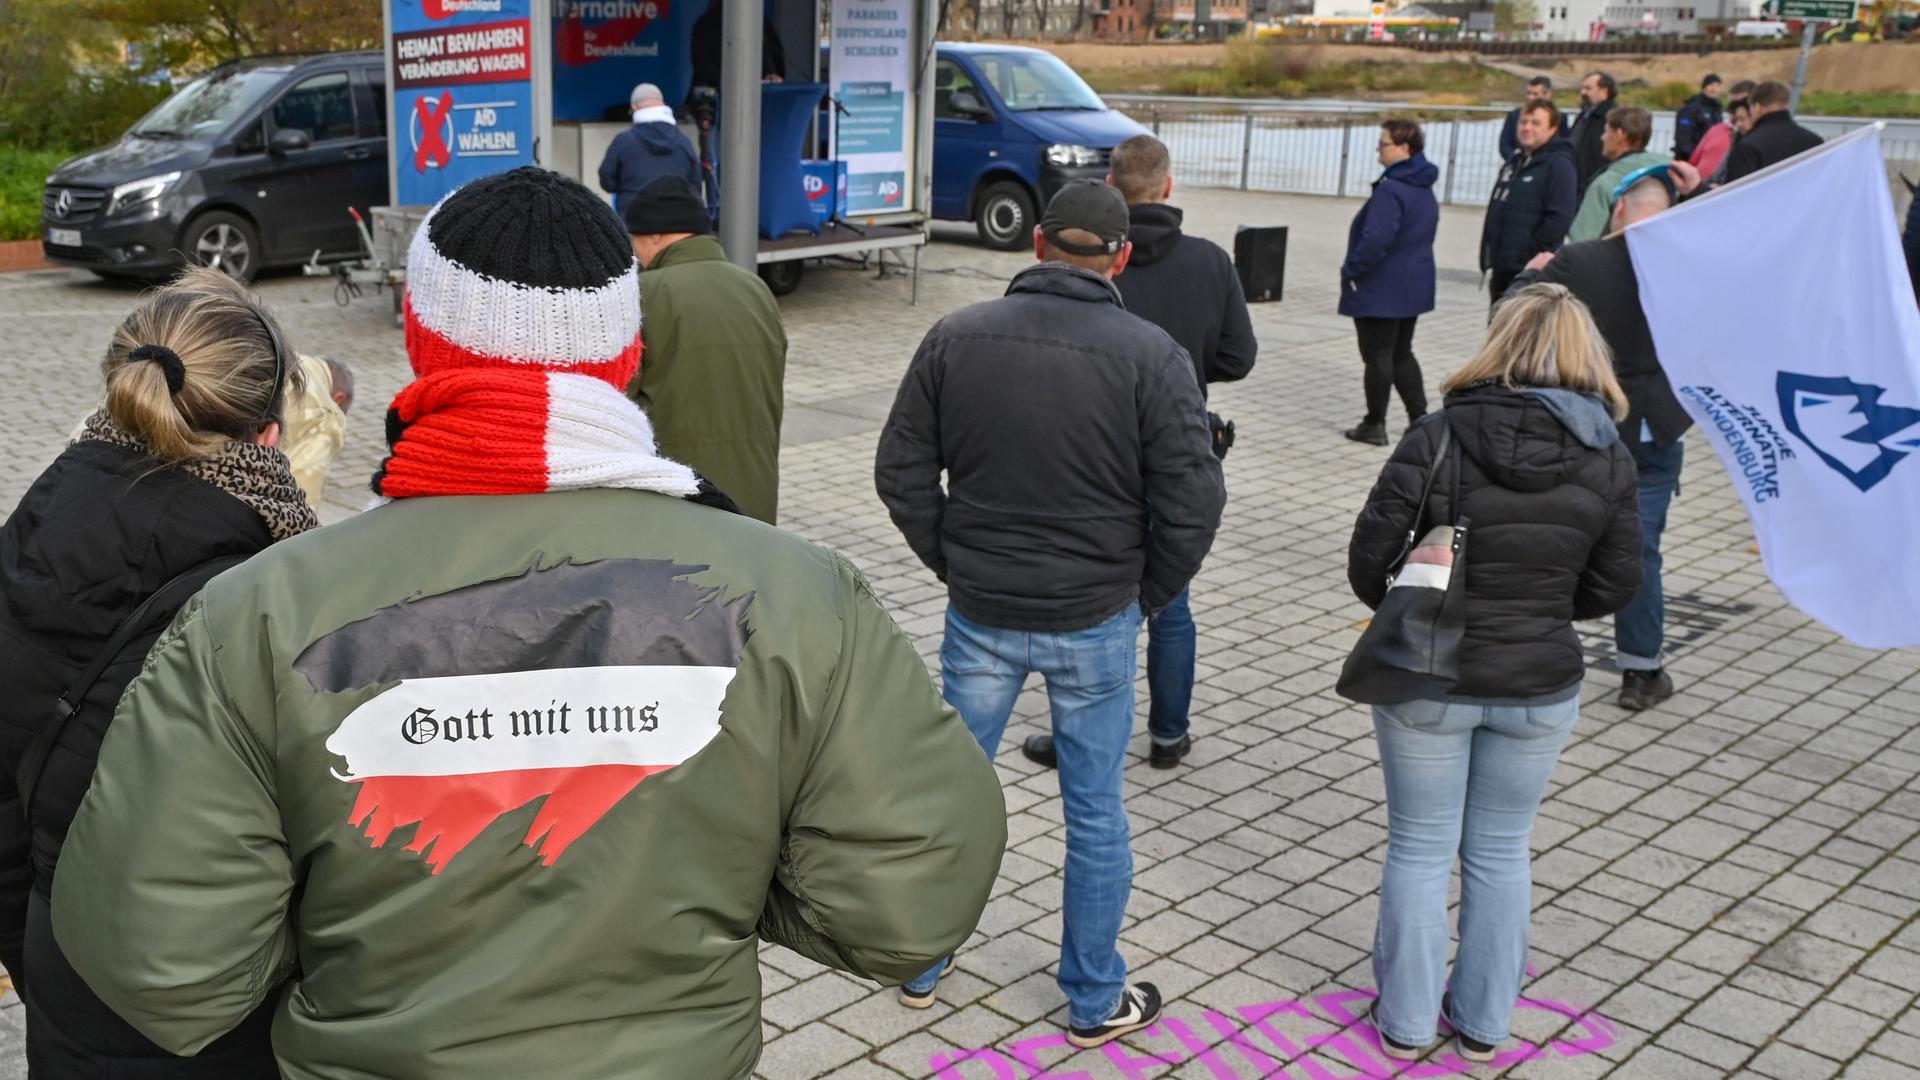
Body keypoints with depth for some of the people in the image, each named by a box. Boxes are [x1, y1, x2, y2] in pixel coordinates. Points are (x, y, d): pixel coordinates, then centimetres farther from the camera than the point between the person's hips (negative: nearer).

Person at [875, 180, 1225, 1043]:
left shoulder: (956, 337, -4)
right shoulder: (1150, 355, -12)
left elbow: (902, 470, 0)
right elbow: (1193, 503, -13)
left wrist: (952, 562, 10)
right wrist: (1147, 597, 2)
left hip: (979, 614, 2)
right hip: (1094, 621, -2)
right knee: (1094, 811, 12)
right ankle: (1095, 1000, 27)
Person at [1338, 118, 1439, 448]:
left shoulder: (1391, 190, -22)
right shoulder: (1424, 189, 9)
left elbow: (1376, 240, -28)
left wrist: (1352, 269, -14)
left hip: (1380, 290, -9)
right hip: (1413, 287, 9)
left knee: (1378, 356, 1)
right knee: (1402, 353, 18)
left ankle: (1374, 425, 9)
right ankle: (1420, 418, 18)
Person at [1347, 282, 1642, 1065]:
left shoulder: (1439, 439, -17)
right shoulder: (1609, 460, -7)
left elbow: (1369, 562, -13)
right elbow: (1615, 585, 0)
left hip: (1427, 679, -2)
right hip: (1541, 687, 2)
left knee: (1420, 849, 14)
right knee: (1500, 853, 19)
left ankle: (1406, 1022, 27)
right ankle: (1483, 1023, 31)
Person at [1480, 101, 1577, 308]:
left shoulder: (1559, 164, -10)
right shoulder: (1514, 164, 18)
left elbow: (1559, 219, -18)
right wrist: (1489, 260, 14)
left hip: (1531, 274, -9)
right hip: (1502, 271, 9)